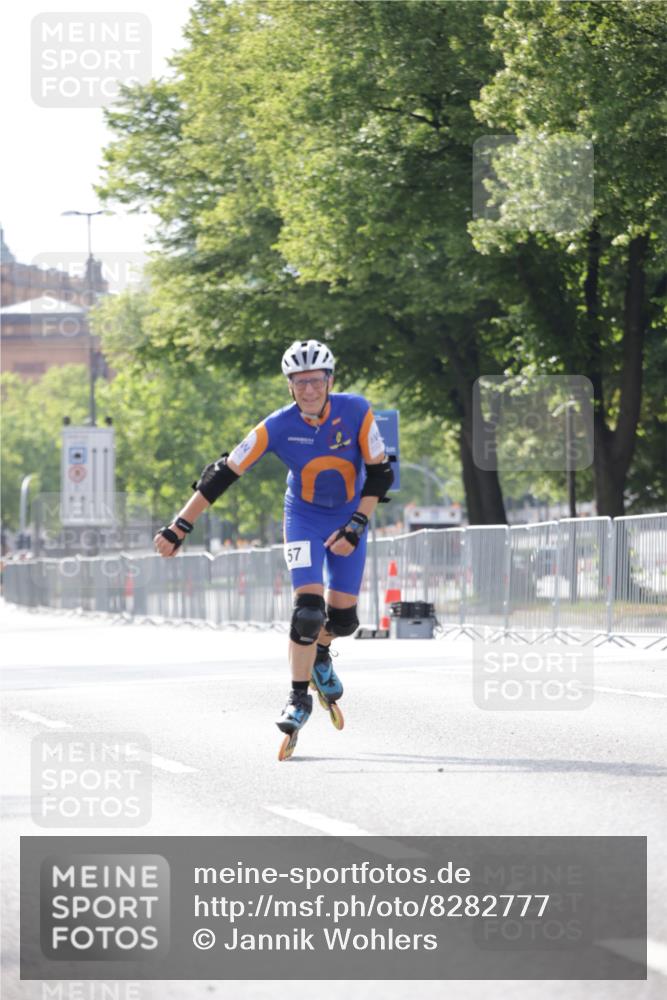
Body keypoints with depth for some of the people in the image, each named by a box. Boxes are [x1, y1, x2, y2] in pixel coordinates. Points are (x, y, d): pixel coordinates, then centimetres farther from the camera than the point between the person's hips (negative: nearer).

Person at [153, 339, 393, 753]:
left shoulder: (356, 412, -21)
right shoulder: (278, 427, -23)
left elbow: (379, 473, -14)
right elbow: (224, 474, -20)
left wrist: (355, 527, -23)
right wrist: (180, 527, -22)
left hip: (350, 516, 1)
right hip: (305, 517, -1)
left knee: (343, 619, 0)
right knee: (308, 608, -19)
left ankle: (321, 654, 35)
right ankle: (299, 698, -7)